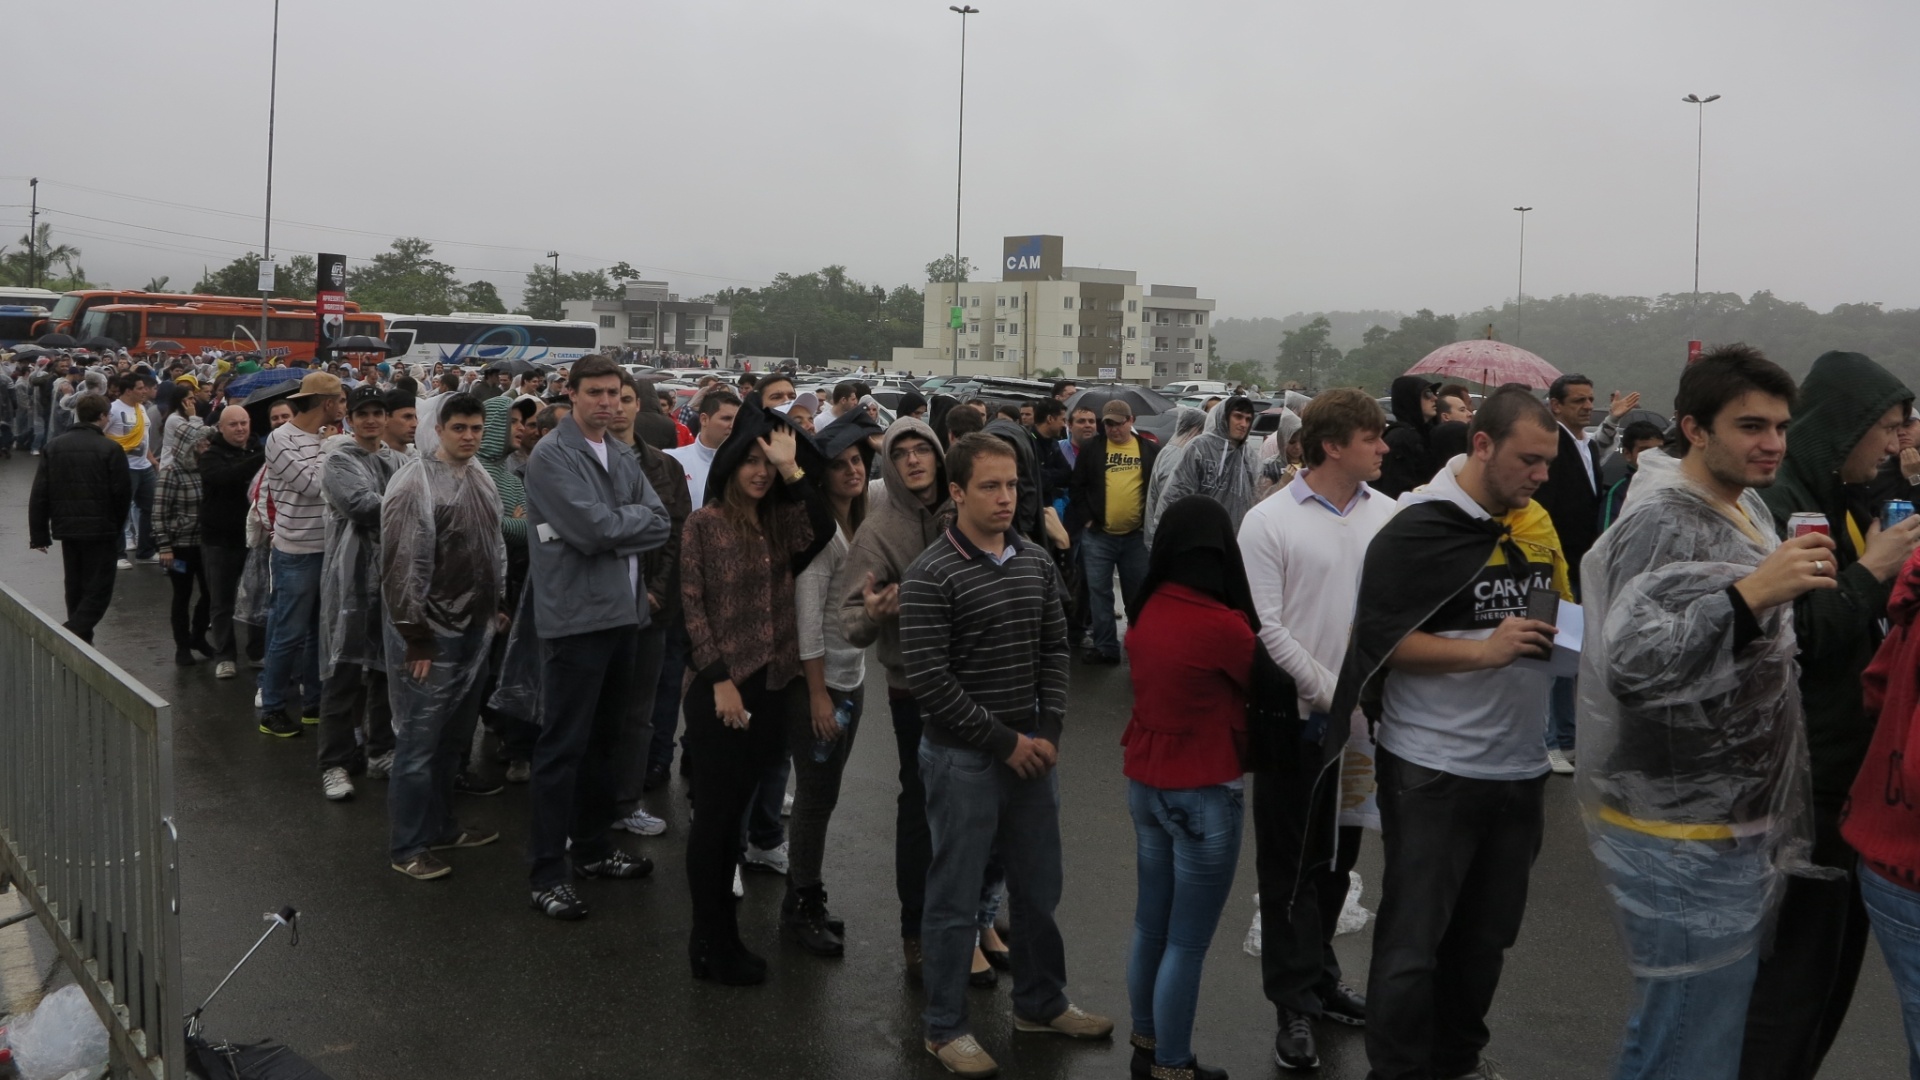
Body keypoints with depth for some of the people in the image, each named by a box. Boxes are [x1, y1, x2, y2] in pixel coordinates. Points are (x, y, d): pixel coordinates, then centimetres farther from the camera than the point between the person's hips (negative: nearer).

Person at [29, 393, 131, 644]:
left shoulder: (53, 446, 5)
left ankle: (78, 642, 21)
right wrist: (118, 527, 8)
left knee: (76, 588, 17)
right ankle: (72, 638, -18)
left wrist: (39, 533, 7)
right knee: (98, 589, -1)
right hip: (101, 529, -5)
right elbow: (123, 493, -10)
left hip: (67, 528, 5)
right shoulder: (111, 449, -11)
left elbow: (39, 494, 3)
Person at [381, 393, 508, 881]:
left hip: (475, 629, 8)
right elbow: (402, 566, -18)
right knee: (419, 742, 1)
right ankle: (407, 848, 12)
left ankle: (441, 827, 32)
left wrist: (498, 603, 17)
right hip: (432, 634, -8)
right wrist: (414, 638, -17)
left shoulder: (481, 478, 9)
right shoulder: (415, 483, -16)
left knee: (453, 738, 18)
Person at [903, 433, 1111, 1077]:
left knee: (1039, 888, 18)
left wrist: (1048, 732, -3)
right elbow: (928, 679, -17)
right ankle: (945, 1028, 22)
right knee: (955, 898, 6)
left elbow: (1054, 651, 9)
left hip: (1032, 750, 6)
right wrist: (1004, 741, -15)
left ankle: (1040, 1004, 37)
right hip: (963, 757, -6)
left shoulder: (1035, 564, 4)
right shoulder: (930, 577, -14)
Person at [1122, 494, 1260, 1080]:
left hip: (1144, 783, 7)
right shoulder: (1223, 625, -21)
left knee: (1150, 927, 19)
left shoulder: (1147, 611, -1)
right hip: (1204, 795, -7)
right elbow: (1262, 682, -5)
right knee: (1187, 944, 5)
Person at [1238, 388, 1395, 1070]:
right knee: (1291, 863, 5)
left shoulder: (1386, 514, 1)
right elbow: (1266, 628, -13)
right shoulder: (1269, 522, -9)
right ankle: (1295, 1003, 16)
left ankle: (1317, 977, 33)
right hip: (1295, 715, -4)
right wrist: (1333, 693, -15)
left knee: (1339, 854, 17)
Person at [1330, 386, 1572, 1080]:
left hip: (1520, 764, 7)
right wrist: (1486, 650, -24)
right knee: (1413, 941, 4)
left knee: (1487, 933, 18)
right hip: (1434, 769, -7)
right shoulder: (1420, 529, -13)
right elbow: (1379, 641, -17)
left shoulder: (1537, 524, 8)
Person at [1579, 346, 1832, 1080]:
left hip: (1740, 826, 10)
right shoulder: (1661, 526, -19)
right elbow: (1629, 667, -32)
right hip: (1683, 837, -9)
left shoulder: (1749, 509, 11)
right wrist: (1749, 594, -37)